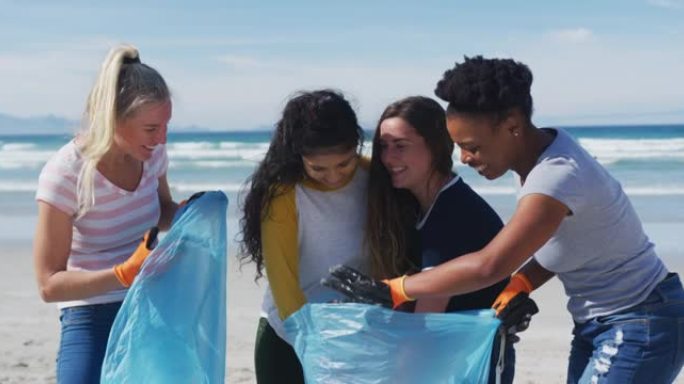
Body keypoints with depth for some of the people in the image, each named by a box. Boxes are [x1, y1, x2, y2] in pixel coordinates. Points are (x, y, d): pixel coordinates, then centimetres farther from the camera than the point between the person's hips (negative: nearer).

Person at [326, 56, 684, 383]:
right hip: (597, 324, 9)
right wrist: (518, 286, -9)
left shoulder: (557, 175, -29)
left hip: (639, 328, -9)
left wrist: (391, 289, -30)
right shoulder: (541, 150, 0)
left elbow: (488, 266, -36)